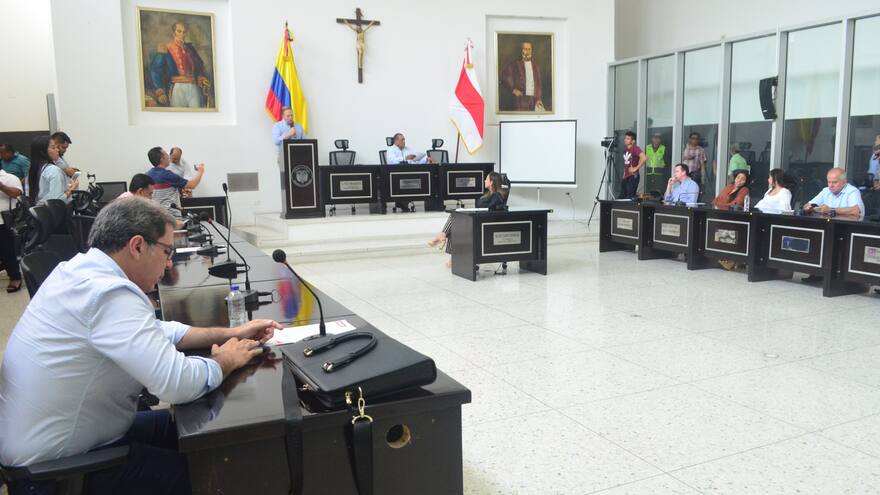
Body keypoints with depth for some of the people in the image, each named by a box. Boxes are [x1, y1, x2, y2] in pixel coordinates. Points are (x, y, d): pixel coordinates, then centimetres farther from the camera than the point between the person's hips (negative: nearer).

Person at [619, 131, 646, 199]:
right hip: (625, 177, 8)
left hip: (633, 177, -8)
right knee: (622, 197, 8)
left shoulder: (635, 148, -12)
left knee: (630, 198, -9)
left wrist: (636, 168, -19)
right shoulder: (625, 149, 12)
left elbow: (644, 158, -27)